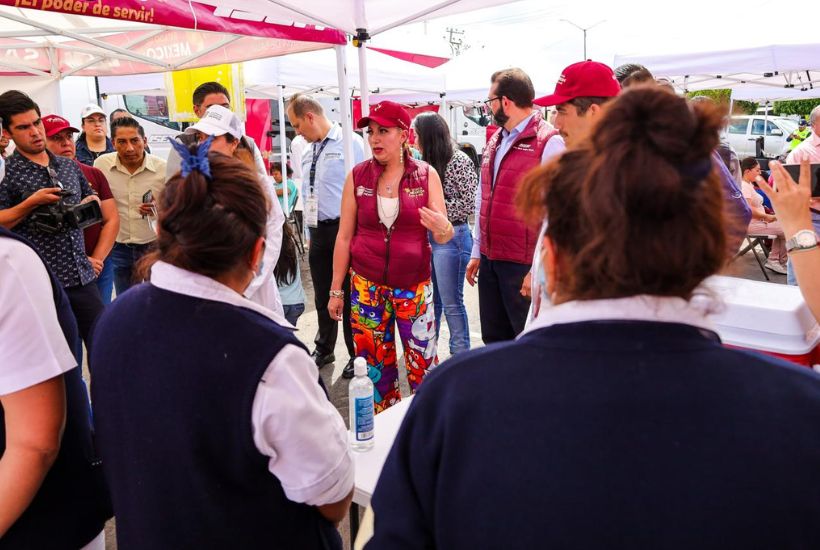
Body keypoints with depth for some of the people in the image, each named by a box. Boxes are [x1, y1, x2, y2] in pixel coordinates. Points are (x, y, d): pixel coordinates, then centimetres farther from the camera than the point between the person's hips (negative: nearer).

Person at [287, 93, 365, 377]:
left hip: (343, 229, -7)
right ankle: (324, 349, 34)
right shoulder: (307, 153, 13)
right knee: (322, 296, 17)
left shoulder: (350, 143, -9)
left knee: (349, 296, 3)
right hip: (317, 231, 7)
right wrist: (309, 230, 17)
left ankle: (357, 355, 19)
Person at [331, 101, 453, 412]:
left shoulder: (426, 175, -3)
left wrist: (442, 228, -26)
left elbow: (444, 237, -2)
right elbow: (344, 237, 4)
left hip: (414, 285, -1)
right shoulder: (357, 176, 0)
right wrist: (336, 290, 4)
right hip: (366, 286, 1)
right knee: (374, 365, 10)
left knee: (423, 365, 4)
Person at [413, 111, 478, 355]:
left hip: (451, 237, -7)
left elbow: (470, 202, -16)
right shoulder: (428, 163, 9)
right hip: (426, 235, 7)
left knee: (451, 303, 2)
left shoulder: (459, 161, -11)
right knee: (430, 300, 16)